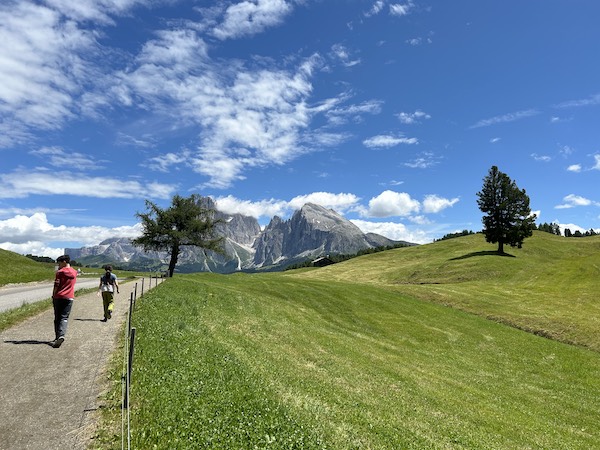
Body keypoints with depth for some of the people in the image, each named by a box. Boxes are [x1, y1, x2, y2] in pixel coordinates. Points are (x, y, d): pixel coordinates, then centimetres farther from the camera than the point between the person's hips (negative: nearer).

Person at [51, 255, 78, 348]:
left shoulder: (60, 272, -6)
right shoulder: (74, 272, 9)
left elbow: (56, 286, -8)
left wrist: (53, 296, 3)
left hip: (59, 297, -3)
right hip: (69, 298, 3)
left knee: (57, 318, 9)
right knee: (64, 318, 2)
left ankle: (57, 337, 11)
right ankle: (61, 336, -18)